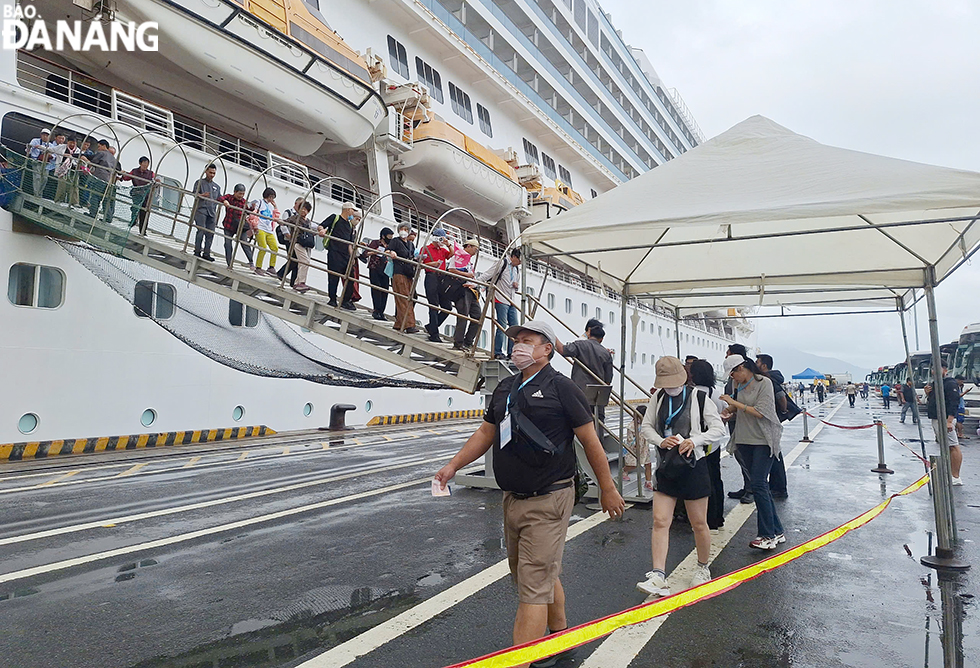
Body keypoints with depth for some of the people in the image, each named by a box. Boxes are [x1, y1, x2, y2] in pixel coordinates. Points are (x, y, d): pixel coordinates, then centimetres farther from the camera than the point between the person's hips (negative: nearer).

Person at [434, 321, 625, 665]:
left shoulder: (560, 387, -10)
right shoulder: (506, 388, 10)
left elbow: (590, 440, -6)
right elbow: (486, 433, 18)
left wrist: (607, 489, -3)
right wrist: (453, 465, 10)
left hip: (548, 501, -7)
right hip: (513, 500, 8)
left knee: (533, 587, -5)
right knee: (544, 575, 23)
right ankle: (561, 635, 44)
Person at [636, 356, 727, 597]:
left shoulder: (699, 398, -6)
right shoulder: (657, 398, 4)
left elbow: (718, 428, -5)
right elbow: (646, 426, 9)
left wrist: (695, 440, -20)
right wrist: (661, 441, -11)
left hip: (694, 467, -3)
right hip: (666, 468, 3)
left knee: (699, 523, 10)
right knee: (660, 521, -4)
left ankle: (703, 568, 34)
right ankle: (658, 577, -3)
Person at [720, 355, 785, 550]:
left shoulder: (764, 383, -11)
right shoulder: (741, 385, 10)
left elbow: (759, 412, -18)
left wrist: (735, 402, -15)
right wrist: (728, 410, 3)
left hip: (764, 441, -7)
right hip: (746, 440, 8)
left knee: (758, 485, -11)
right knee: (760, 486, 10)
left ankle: (768, 535, -3)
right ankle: (777, 532, 19)